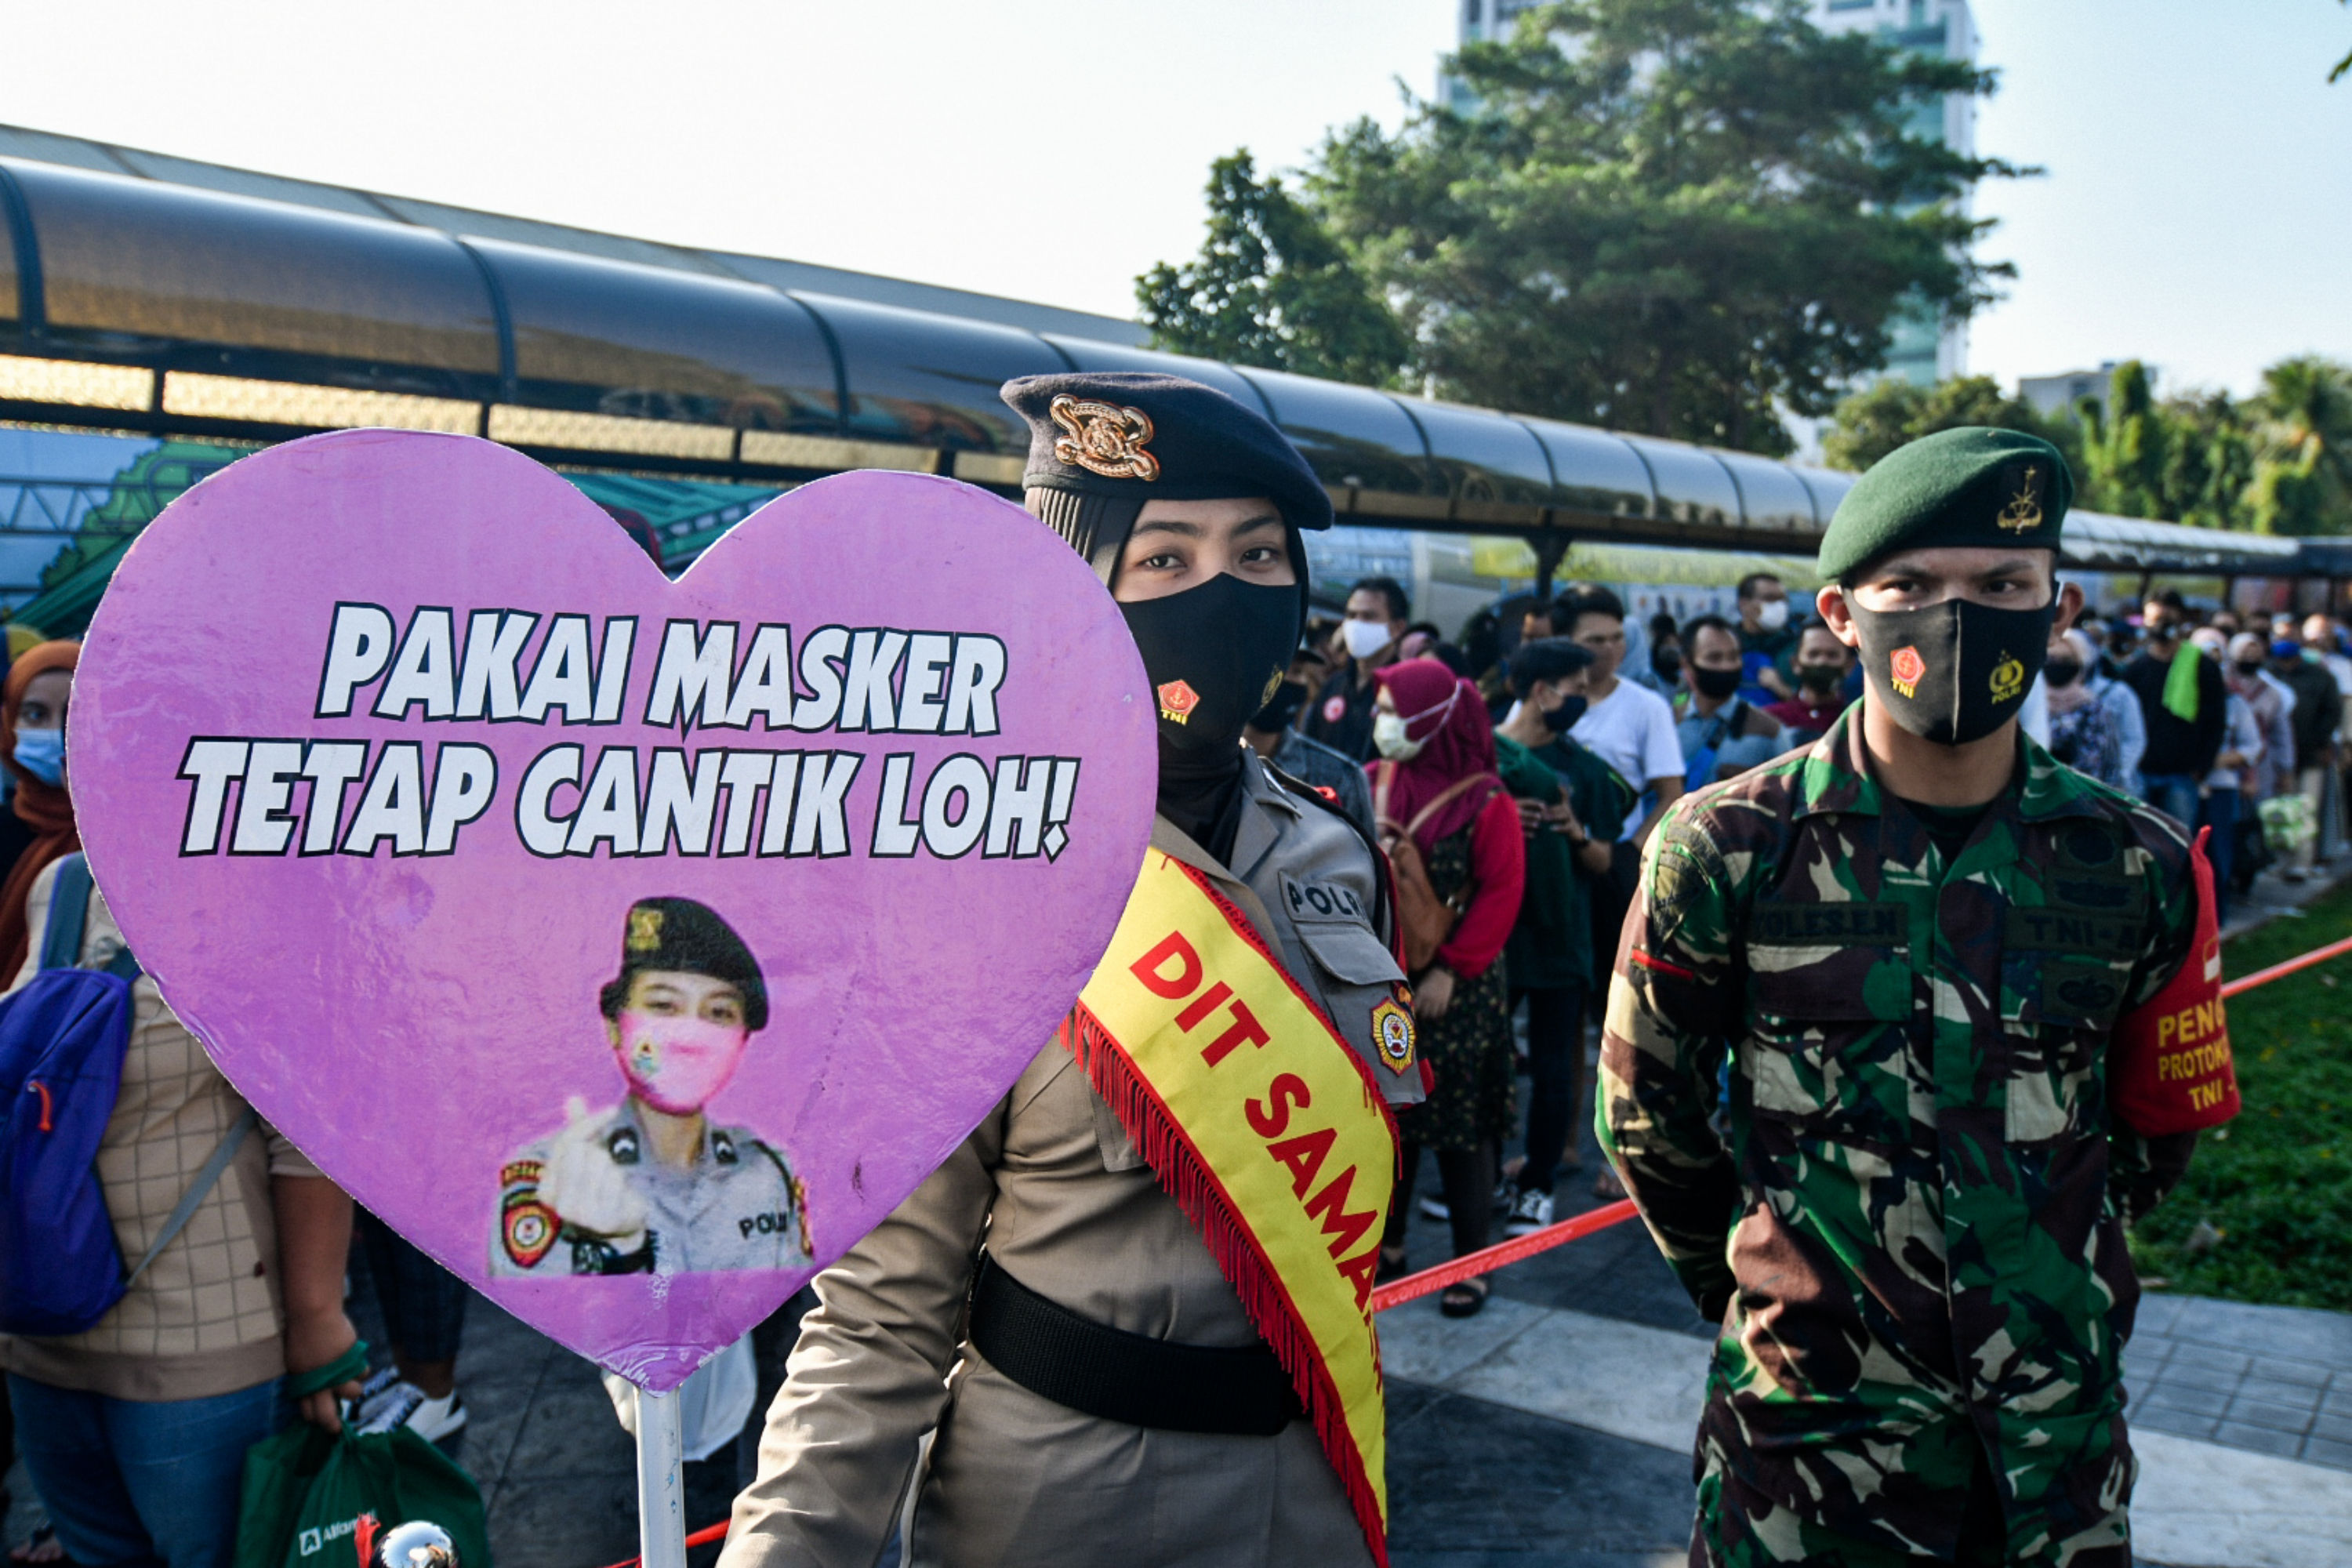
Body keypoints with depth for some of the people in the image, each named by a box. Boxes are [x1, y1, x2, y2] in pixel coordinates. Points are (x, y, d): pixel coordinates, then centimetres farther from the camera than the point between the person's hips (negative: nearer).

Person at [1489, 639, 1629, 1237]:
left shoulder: (1583, 767, 7)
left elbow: (1602, 861, 10)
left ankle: (1537, 1186, 15)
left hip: (1559, 934, 2)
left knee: (1553, 1069, 3)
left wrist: (1576, 830, -11)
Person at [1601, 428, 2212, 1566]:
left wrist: (2051, 1276, 8)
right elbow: (1646, 1110, 1)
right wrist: (1743, 1279, 5)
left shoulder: (2136, 866, -3)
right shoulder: (1729, 848, -10)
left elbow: (2160, 1122, 12)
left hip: (2059, 1426, 3)